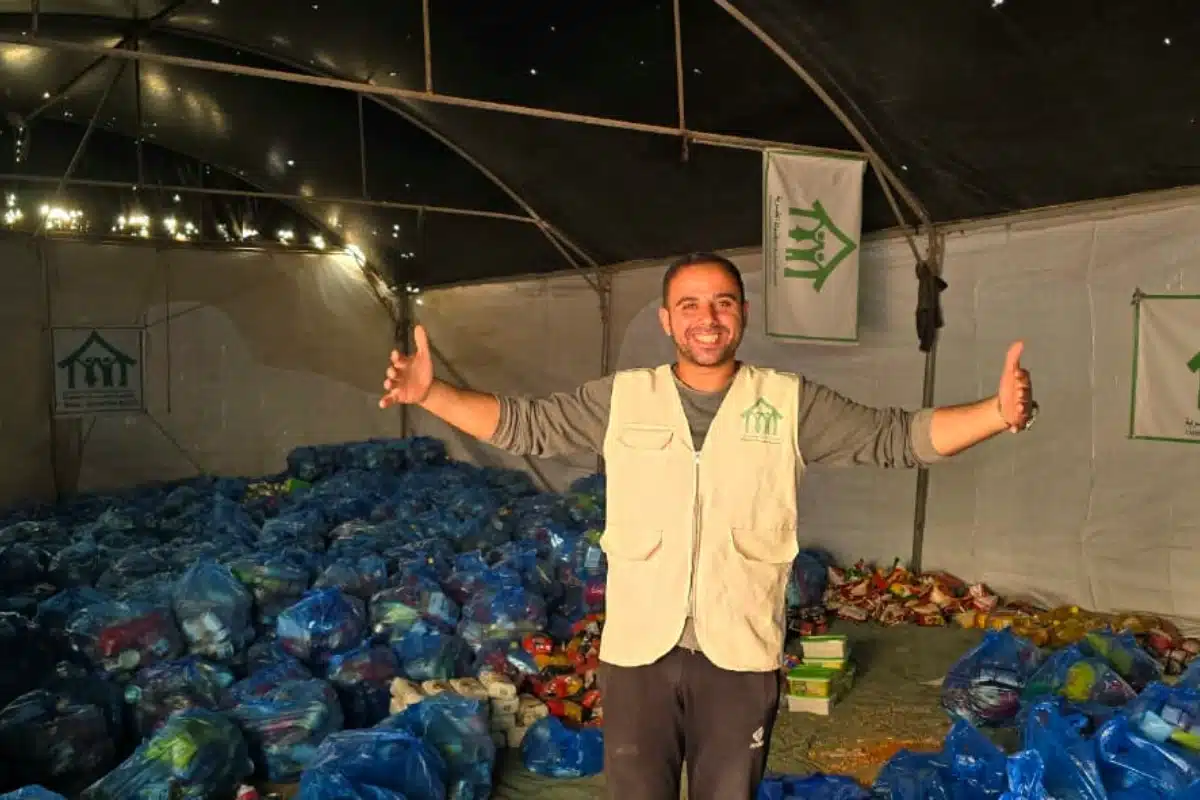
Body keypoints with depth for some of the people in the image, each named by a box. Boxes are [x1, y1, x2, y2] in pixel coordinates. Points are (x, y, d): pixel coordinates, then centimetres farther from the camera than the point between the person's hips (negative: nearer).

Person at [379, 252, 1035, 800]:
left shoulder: (791, 402, -1)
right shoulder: (620, 398, 1)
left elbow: (897, 437, -2)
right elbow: (522, 425, 3)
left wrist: (999, 412, -16)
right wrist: (430, 393, -8)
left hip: (741, 655, 0)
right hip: (637, 652, 1)